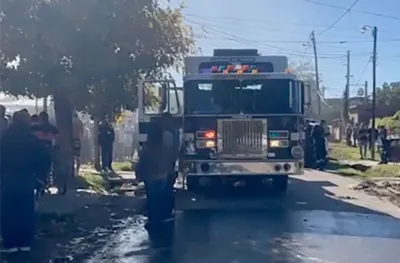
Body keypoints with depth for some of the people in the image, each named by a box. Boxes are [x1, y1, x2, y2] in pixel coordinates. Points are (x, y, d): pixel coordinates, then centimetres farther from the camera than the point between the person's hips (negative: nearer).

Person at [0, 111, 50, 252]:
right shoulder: (32, 139, -2)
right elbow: (44, 157, -5)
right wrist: (34, 170, 5)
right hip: (27, 179, 2)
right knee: (26, 211, 9)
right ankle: (25, 242, 13)